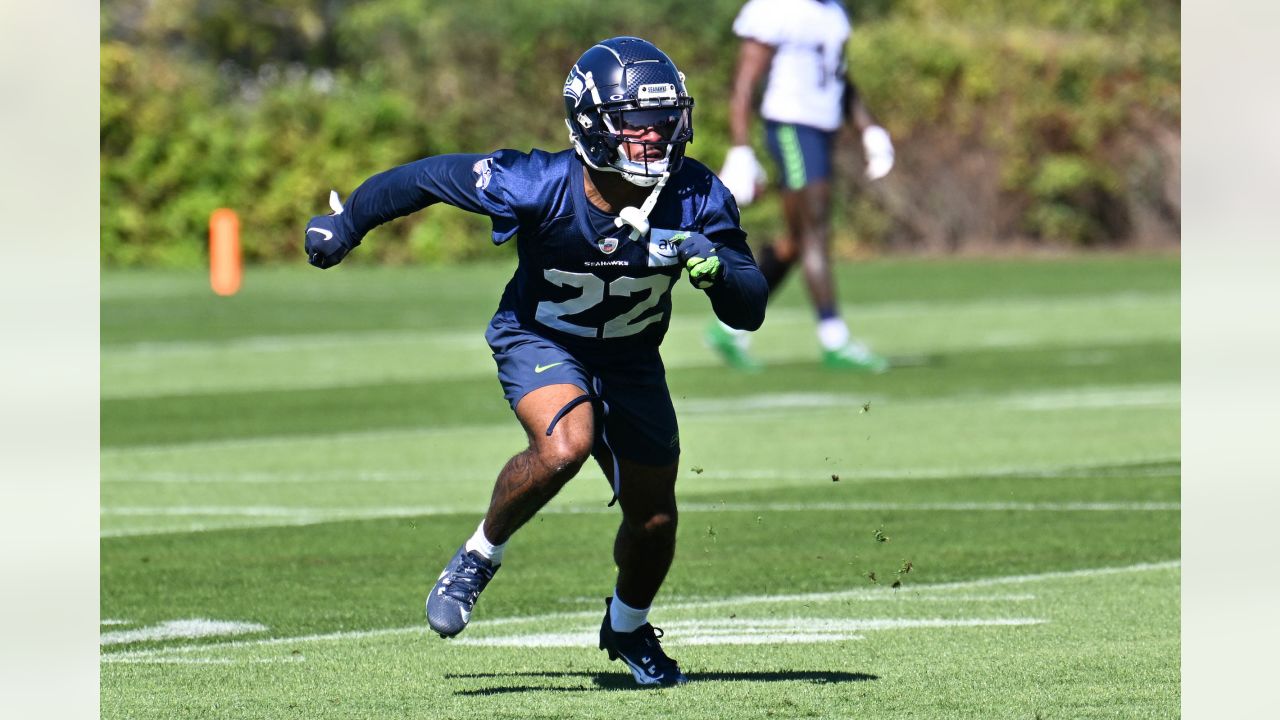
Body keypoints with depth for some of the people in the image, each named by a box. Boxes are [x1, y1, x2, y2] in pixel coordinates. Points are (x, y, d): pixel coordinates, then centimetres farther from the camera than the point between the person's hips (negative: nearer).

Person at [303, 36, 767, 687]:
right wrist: (345, 224, -2)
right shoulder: (537, 187, -32)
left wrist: (717, 270, -45)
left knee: (654, 520, 10)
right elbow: (428, 178, -16)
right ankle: (479, 557, -6)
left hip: (629, 358, 4)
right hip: (540, 339, -4)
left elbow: (749, 313, -22)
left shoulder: (694, 199, -25)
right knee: (565, 444, -34)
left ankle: (628, 627, 43)